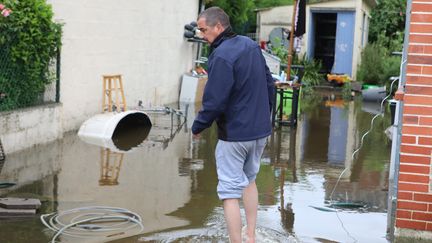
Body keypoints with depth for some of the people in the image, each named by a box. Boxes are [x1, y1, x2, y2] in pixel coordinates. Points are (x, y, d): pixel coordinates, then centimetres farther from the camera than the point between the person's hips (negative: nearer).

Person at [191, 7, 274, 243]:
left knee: (230, 192, 0)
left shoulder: (222, 56, -21)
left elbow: (214, 101, -22)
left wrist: (197, 127, -7)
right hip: (260, 131, 9)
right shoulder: (252, 46, 6)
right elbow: (269, 85, 12)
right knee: (249, 180, 23)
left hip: (234, 135, -9)